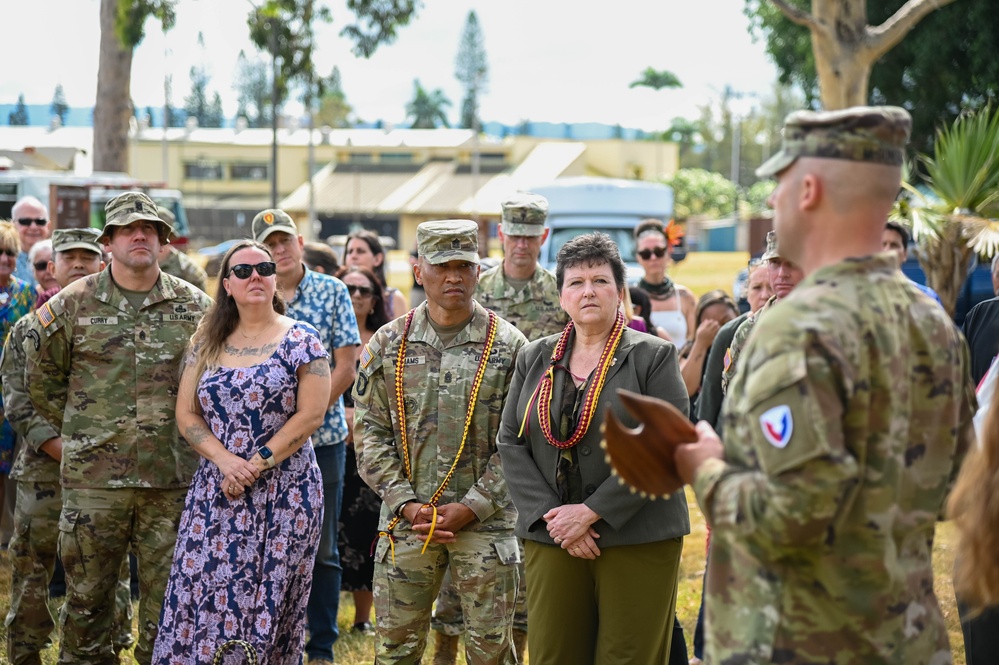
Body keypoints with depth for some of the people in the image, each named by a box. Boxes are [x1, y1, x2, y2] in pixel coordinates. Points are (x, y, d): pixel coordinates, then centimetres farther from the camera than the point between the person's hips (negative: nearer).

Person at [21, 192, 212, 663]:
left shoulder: (195, 307, 5)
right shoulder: (73, 304, 3)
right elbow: (40, 378, 11)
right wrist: (80, 428, 8)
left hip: (172, 480, 1)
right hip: (92, 477, -1)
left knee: (167, 597, 7)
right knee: (86, 594, 5)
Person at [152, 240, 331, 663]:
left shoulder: (301, 340, 0)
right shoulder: (207, 343, 11)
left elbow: (311, 414, -7)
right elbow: (187, 414, 6)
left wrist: (257, 464, -12)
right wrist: (224, 461, -10)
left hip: (283, 492, -3)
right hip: (215, 493, 3)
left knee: (268, 603, -3)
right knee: (202, 595, -3)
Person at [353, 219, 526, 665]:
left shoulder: (508, 345, 0)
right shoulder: (388, 344, 5)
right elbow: (370, 432, 4)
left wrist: (470, 508, -10)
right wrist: (407, 504, -8)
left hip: (486, 522, -1)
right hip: (406, 522, 2)